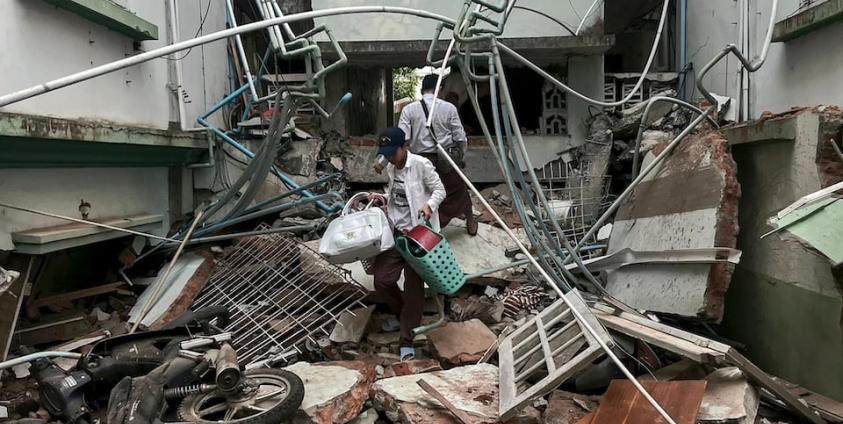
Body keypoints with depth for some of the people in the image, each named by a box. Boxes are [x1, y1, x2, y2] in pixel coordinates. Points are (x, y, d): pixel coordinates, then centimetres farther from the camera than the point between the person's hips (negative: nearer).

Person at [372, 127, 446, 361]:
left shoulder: (421, 165, -12)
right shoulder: (390, 168, 9)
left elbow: (440, 190, -8)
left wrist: (429, 205, -26)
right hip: (395, 232, 7)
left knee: (413, 286, -2)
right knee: (381, 279, 1)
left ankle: (407, 340, 7)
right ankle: (403, 314, 29)